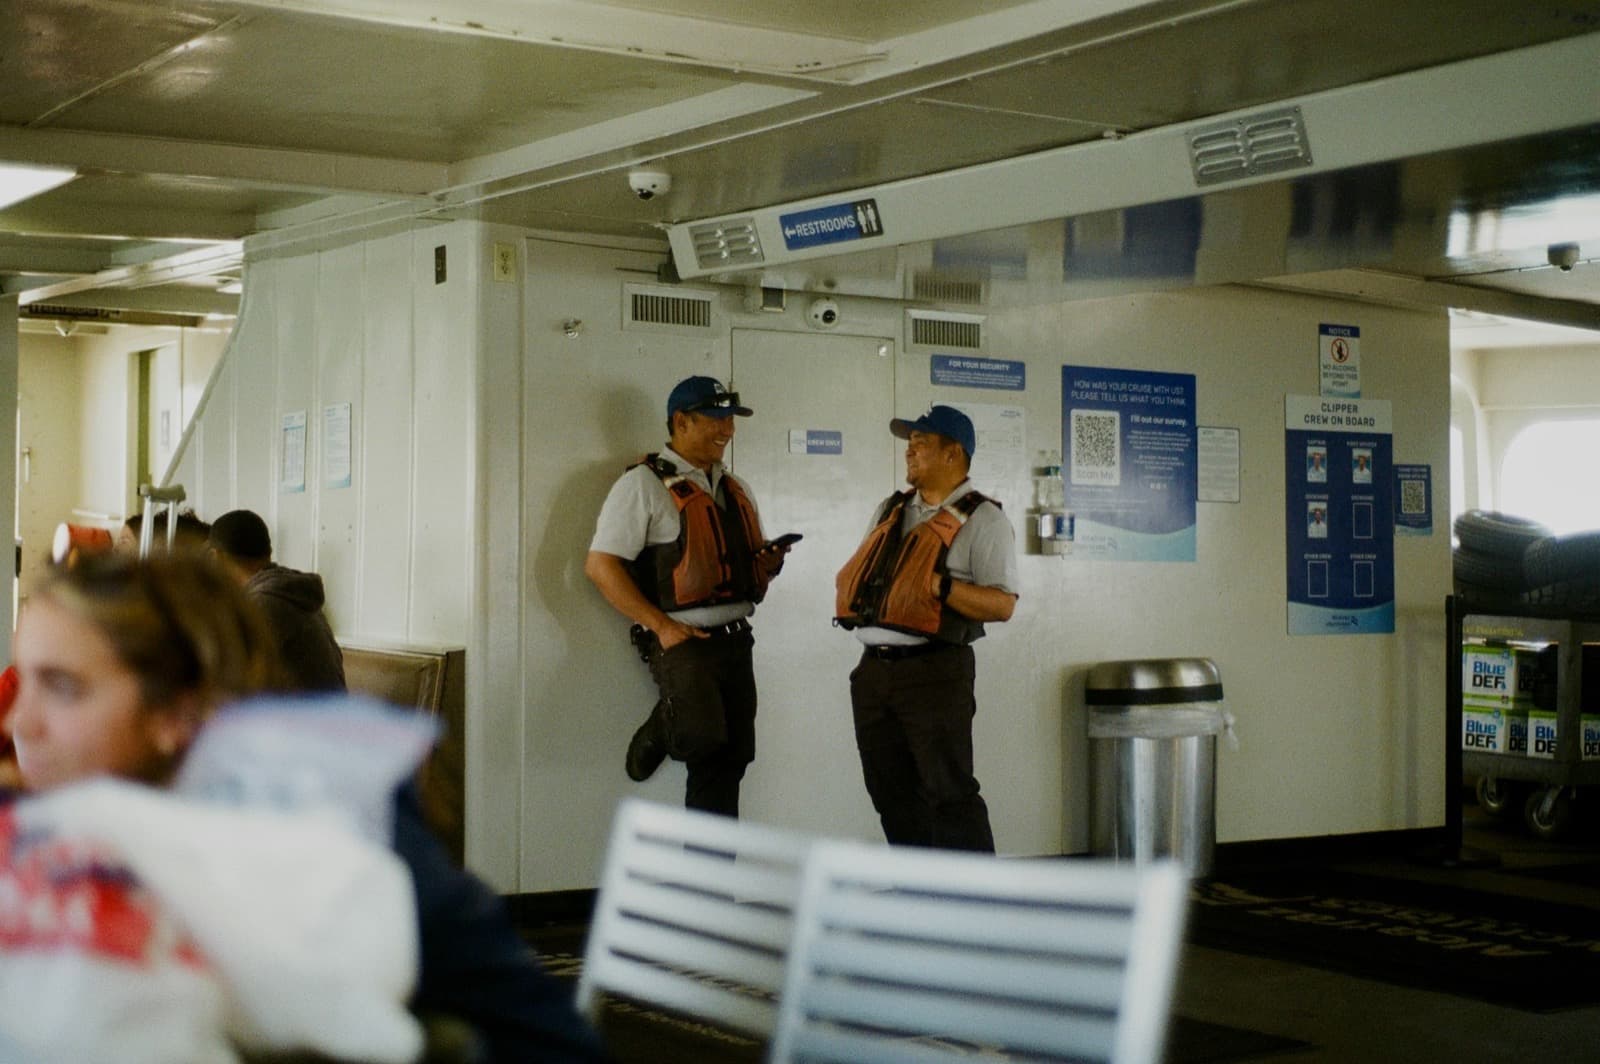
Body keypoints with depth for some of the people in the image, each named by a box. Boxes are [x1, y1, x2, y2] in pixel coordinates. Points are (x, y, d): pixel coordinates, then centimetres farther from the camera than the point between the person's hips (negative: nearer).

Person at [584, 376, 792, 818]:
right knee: (703, 735, -28)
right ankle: (659, 731, 4)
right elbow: (600, 565, -11)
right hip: (682, 640, -7)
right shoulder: (644, 484, -4)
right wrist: (661, 626, -16)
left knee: (727, 763, 7)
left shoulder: (735, 490, 19)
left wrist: (768, 562, 3)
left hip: (735, 639, 7)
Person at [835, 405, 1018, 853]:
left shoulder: (982, 520, -4)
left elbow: (1002, 604, -12)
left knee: (950, 792, -7)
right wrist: (852, 595, 3)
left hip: (933, 671, -7)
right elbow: (856, 574, 25)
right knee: (892, 794, 12)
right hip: (873, 668, 7)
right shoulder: (890, 510, 18)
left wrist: (942, 587, -24)